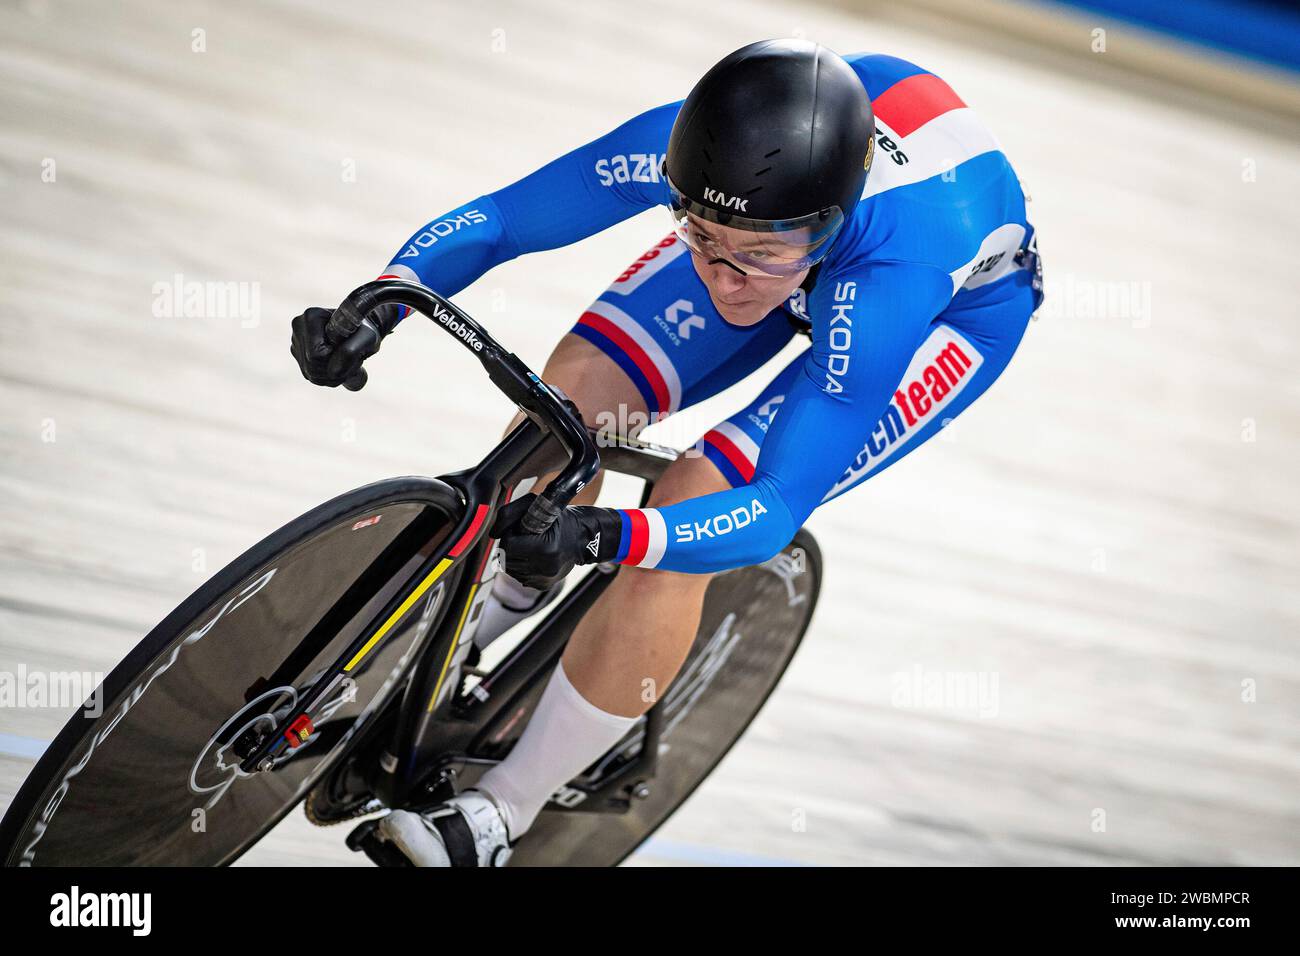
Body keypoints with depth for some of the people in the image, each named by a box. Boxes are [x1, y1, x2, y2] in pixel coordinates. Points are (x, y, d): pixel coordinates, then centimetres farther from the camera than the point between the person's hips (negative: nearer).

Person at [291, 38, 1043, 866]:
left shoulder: (891, 279, -44)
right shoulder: (683, 148, -35)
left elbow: (777, 511, -42)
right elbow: (493, 221, -23)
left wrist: (601, 535, -59)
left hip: (965, 296, -5)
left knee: (692, 503, -22)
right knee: (575, 390, -16)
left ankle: (502, 816, -6)